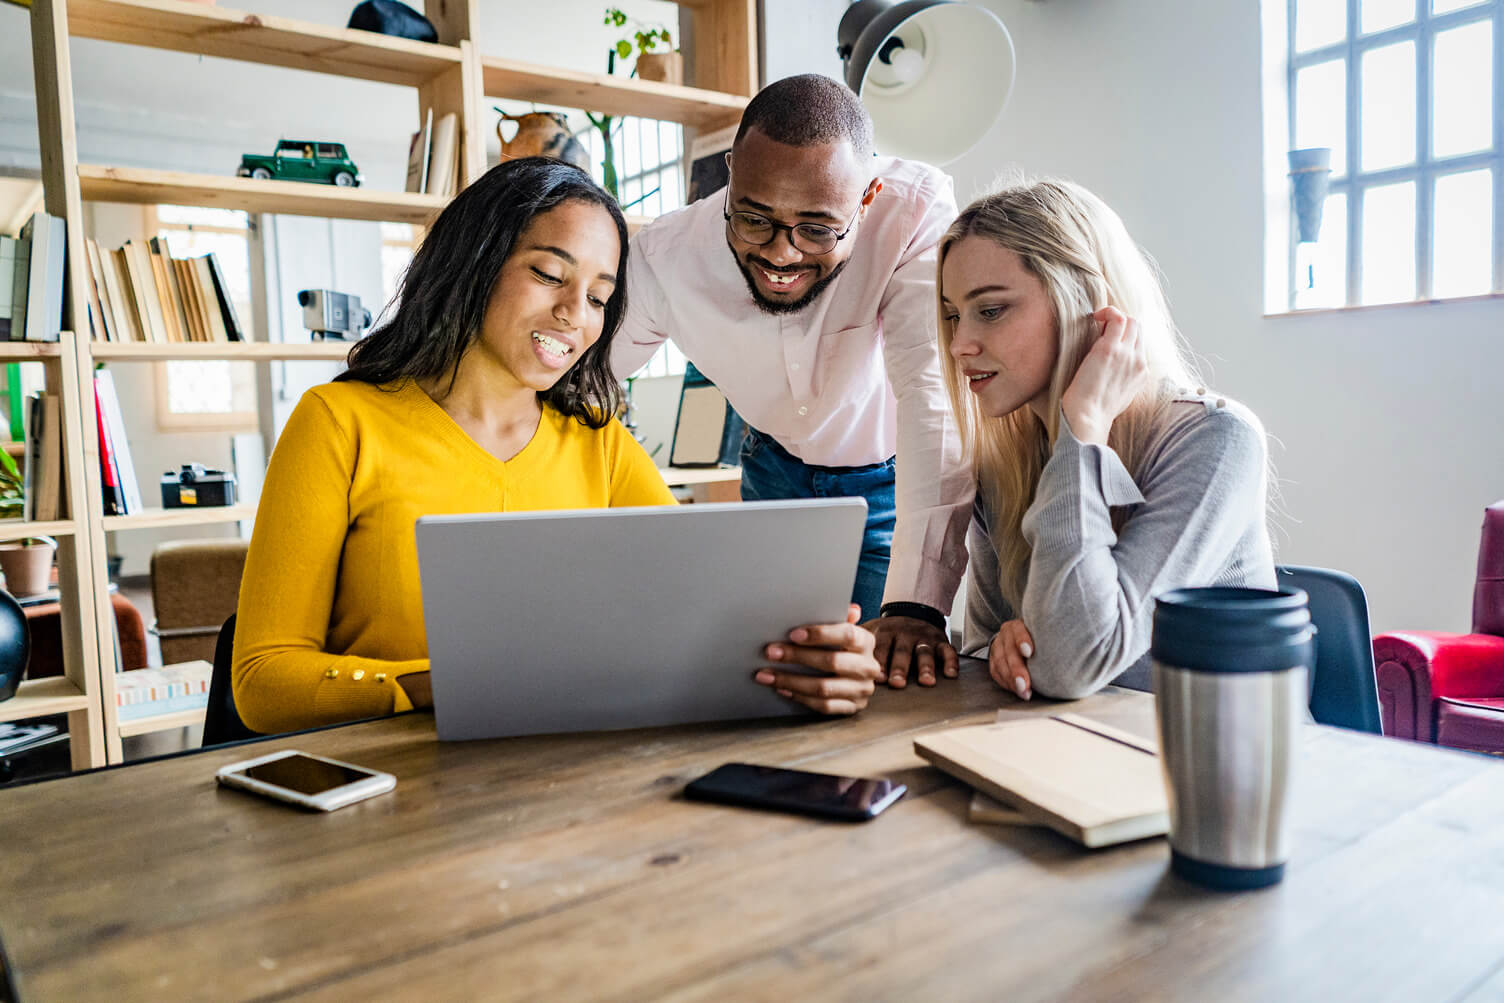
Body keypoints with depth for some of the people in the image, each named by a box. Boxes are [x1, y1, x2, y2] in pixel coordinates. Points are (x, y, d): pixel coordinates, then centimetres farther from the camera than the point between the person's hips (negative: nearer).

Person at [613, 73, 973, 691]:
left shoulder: (917, 211, -32)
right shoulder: (664, 258, -25)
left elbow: (934, 395, -38)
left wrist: (916, 602, -46)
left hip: (895, 483, -2)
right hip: (777, 472, 2)